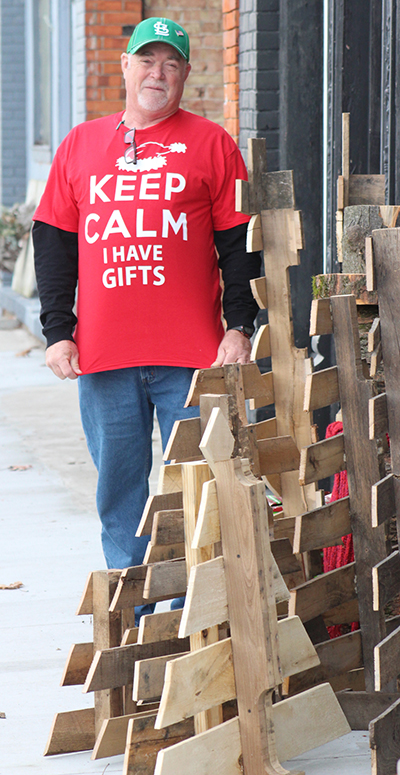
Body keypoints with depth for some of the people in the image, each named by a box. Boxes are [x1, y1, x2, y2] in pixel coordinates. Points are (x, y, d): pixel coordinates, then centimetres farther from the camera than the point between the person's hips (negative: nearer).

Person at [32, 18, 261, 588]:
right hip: (103, 354, 2)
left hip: (191, 351, -2)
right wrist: (57, 330, 5)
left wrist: (240, 327, -4)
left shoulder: (209, 144, 6)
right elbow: (53, 244, 13)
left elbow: (240, 244, 4)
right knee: (118, 489, 6)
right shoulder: (80, 145, 12)